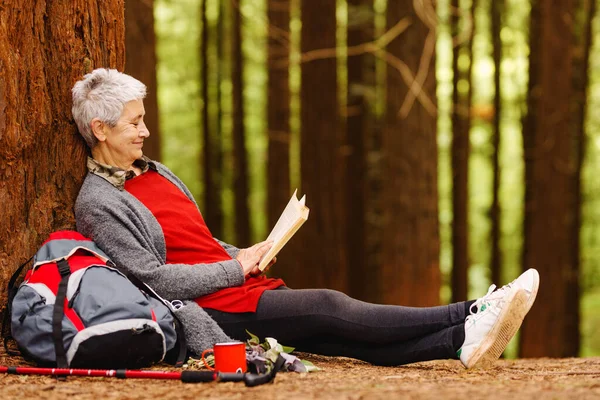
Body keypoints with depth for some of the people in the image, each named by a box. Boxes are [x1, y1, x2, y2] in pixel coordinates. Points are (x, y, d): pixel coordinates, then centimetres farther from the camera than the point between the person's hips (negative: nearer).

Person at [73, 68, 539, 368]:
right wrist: (236, 268, -12)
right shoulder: (99, 203, -8)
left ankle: (461, 342, -27)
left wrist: (245, 255, 7)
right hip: (215, 312, -8)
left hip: (244, 286, 8)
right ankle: (469, 317, -25)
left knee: (343, 335, -10)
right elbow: (154, 277, -16)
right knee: (329, 306, -20)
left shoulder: (155, 172, 20)